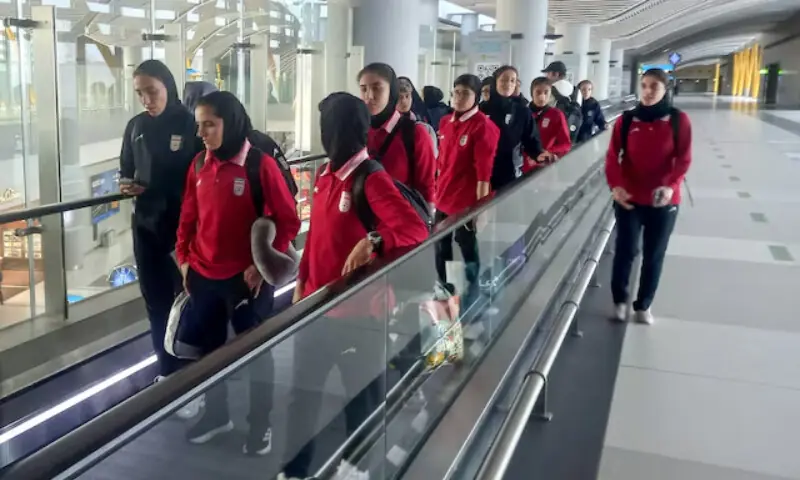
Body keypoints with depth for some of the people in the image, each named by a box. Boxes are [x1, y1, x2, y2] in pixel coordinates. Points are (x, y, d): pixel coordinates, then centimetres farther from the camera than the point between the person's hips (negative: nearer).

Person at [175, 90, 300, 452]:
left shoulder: (260, 165, -13)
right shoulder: (199, 165, 3)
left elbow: (288, 221, -11)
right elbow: (188, 217, 12)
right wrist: (184, 259, 6)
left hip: (244, 277, -5)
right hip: (202, 276, 5)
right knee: (208, 348, 18)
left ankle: (261, 424, 27)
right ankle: (216, 414, 38)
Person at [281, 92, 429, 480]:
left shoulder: (371, 179, -17)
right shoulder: (325, 174, 8)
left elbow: (417, 229, -27)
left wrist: (373, 242, -41)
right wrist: (302, 282, 17)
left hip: (357, 307, -7)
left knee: (362, 390, 11)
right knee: (303, 389, 14)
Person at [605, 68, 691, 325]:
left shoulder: (679, 120, -3)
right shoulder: (626, 120, -1)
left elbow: (683, 159, -6)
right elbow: (613, 156, -3)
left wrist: (671, 186, -23)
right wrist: (616, 185, -20)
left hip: (663, 201, 0)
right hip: (628, 198, 0)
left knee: (654, 255, 10)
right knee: (625, 250, 5)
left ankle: (643, 305, 26)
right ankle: (620, 300, 26)